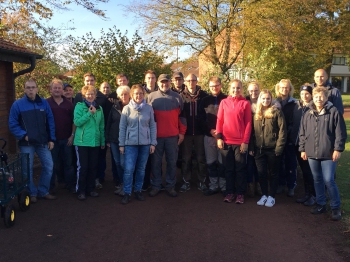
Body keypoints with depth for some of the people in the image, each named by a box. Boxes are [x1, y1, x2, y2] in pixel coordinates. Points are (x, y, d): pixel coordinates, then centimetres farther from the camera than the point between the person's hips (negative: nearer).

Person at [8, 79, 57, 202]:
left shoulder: (44, 103, 3)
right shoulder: (17, 104, -5)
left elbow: (50, 122, 5)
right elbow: (12, 124, -4)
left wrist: (51, 139, 2)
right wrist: (23, 135, -15)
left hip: (43, 141, 3)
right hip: (27, 143, -3)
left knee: (48, 166, 5)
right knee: (28, 169, 5)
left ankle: (43, 191, 22)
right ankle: (32, 193, 22)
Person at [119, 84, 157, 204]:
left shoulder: (149, 108, 1)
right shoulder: (127, 108, -1)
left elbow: (153, 126, 4)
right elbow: (122, 127, 1)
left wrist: (153, 143, 2)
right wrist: (121, 144, 0)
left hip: (145, 143, 2)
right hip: (130, 143, -1)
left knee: (141, 169, 11)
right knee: (128, 169, -7)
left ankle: (138, 190, 26)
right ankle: (127, 193, 7)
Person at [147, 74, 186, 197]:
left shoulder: (177, 97, 5)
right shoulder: (151, 97, 3)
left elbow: (181, 115, 7)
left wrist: (182, 132, 4)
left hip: (173, 136, 1)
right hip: (156, 135, -1)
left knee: (172, 162, 7)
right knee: (156, 162, 7)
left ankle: (170, 186, 18)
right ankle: (155, 186, 17)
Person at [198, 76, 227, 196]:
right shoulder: (205, 100, 10)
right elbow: (201, 118, 6)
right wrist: (210, 130, -7)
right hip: (209, 135, 3)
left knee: (222, 162, 1)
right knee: (210, 162, 7)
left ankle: (223, 186, 13)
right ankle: (213, 186, 18)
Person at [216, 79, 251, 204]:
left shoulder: (245, 103, 0)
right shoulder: (224, 102, 5)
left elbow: (248, 123, -2)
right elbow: (219, 121, 4)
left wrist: (245, 141, -7)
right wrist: (219, 137, -5)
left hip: (240, 142, -1)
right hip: (226, 141, 2)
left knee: (240, 168, 6)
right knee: (228, 168, 9)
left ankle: (240, 193, 17)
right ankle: (230, 192, 20)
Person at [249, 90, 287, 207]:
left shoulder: (276, 112, -3)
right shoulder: (256, 114, 10)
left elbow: (282, 131, -8)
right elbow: (252, 132, 11)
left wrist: (279, 147, -14)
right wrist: (251, 147, 4)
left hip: (273, 149, -4)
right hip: (259, 149, 4)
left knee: (273, 173, 9)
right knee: (261, 173, 7)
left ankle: (271, 196, 19)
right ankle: (264, 195, 23)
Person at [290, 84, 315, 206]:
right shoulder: (297, 106, 10)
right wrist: (293, 138, 4)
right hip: (298, 143, 5)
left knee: (310, 170, 1)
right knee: (304, 170, 13)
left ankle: (313, 195, 14)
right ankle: (307, 193, 23)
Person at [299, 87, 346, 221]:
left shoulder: (334, 112, -5)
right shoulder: (308, 114, 8)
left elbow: (340, 133, -6)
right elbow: (302, 133, 12)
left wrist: (338, 149, -10)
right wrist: (302, 149, 8)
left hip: (328, 153, -4)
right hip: (312, 153, 5)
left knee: (328, 180, -5)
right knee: (317, 180, 13)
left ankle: (336, 207, 11)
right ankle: (321, 204, 27)